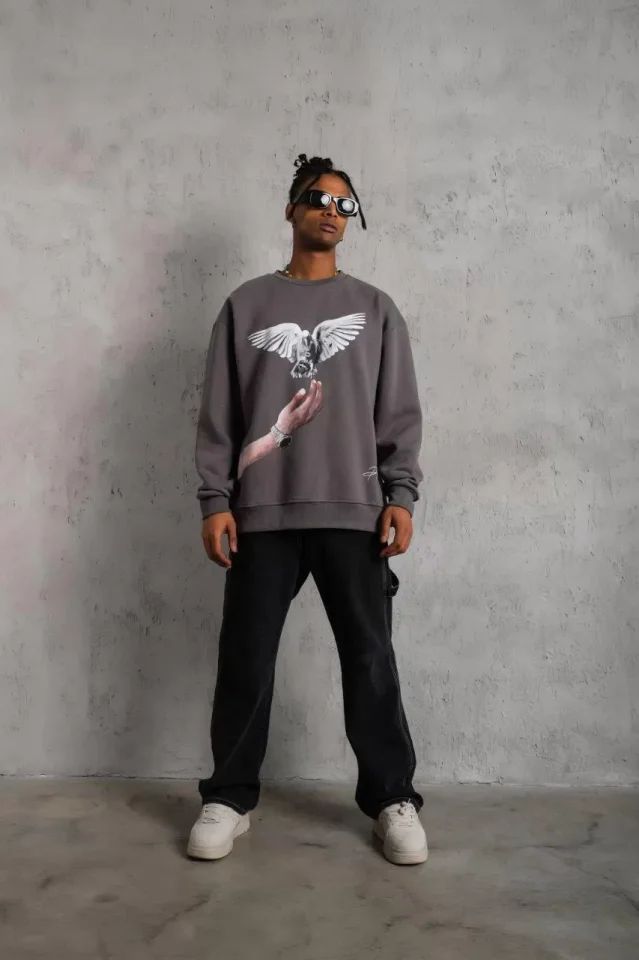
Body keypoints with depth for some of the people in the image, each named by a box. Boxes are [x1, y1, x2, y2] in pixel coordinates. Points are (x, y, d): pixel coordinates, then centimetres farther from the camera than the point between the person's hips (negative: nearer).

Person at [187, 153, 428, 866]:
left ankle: (392, 799, 16)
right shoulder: (247, 304, 11)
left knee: (371, 660, 3)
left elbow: (399, 413, 7)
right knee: (245, 661, 4)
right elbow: (218, 412, 6)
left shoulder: (375, 309, 12)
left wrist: (400, 495, -3)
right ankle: (229, 798, 18)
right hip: (262, 513, 0)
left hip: (353, 511, 0)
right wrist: (215, 499, -3)